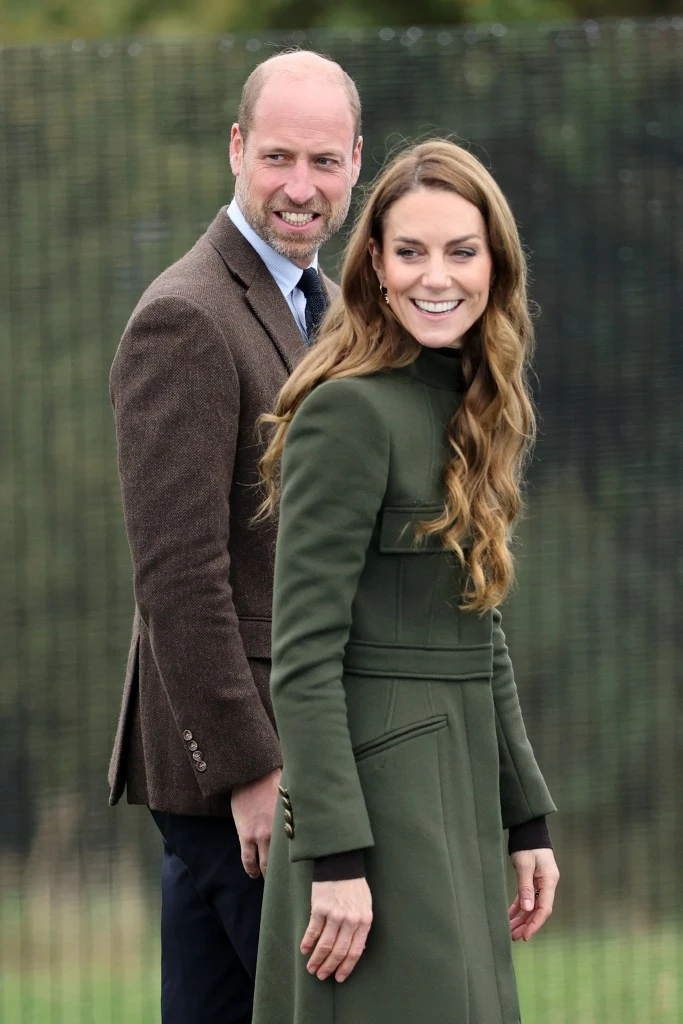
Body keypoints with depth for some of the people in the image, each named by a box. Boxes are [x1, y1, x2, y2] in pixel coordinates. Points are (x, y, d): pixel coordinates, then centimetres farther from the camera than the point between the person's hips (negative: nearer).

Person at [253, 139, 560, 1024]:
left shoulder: (470, 409, 13)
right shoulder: (350, 410, -13)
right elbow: (303, 657, -17)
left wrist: (527, 821, 17)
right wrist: (337, 858, -22)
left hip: (460, 790, 9)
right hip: (374, 788, -9)